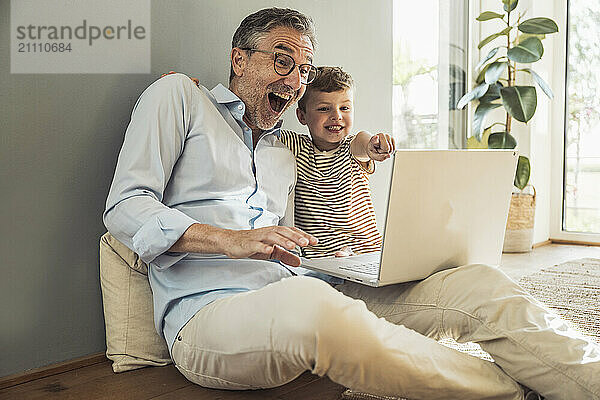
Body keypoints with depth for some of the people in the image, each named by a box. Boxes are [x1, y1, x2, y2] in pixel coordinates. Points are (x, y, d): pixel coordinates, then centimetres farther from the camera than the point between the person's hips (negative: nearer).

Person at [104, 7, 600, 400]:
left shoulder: (284, 156, 27)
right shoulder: (177, 96, 10)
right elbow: (125, 208, -2)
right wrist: (233, 240, -17)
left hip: (294, 299, 6)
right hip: (208, 312, -6)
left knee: (478, 283, -11)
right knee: (308, 302, -41)